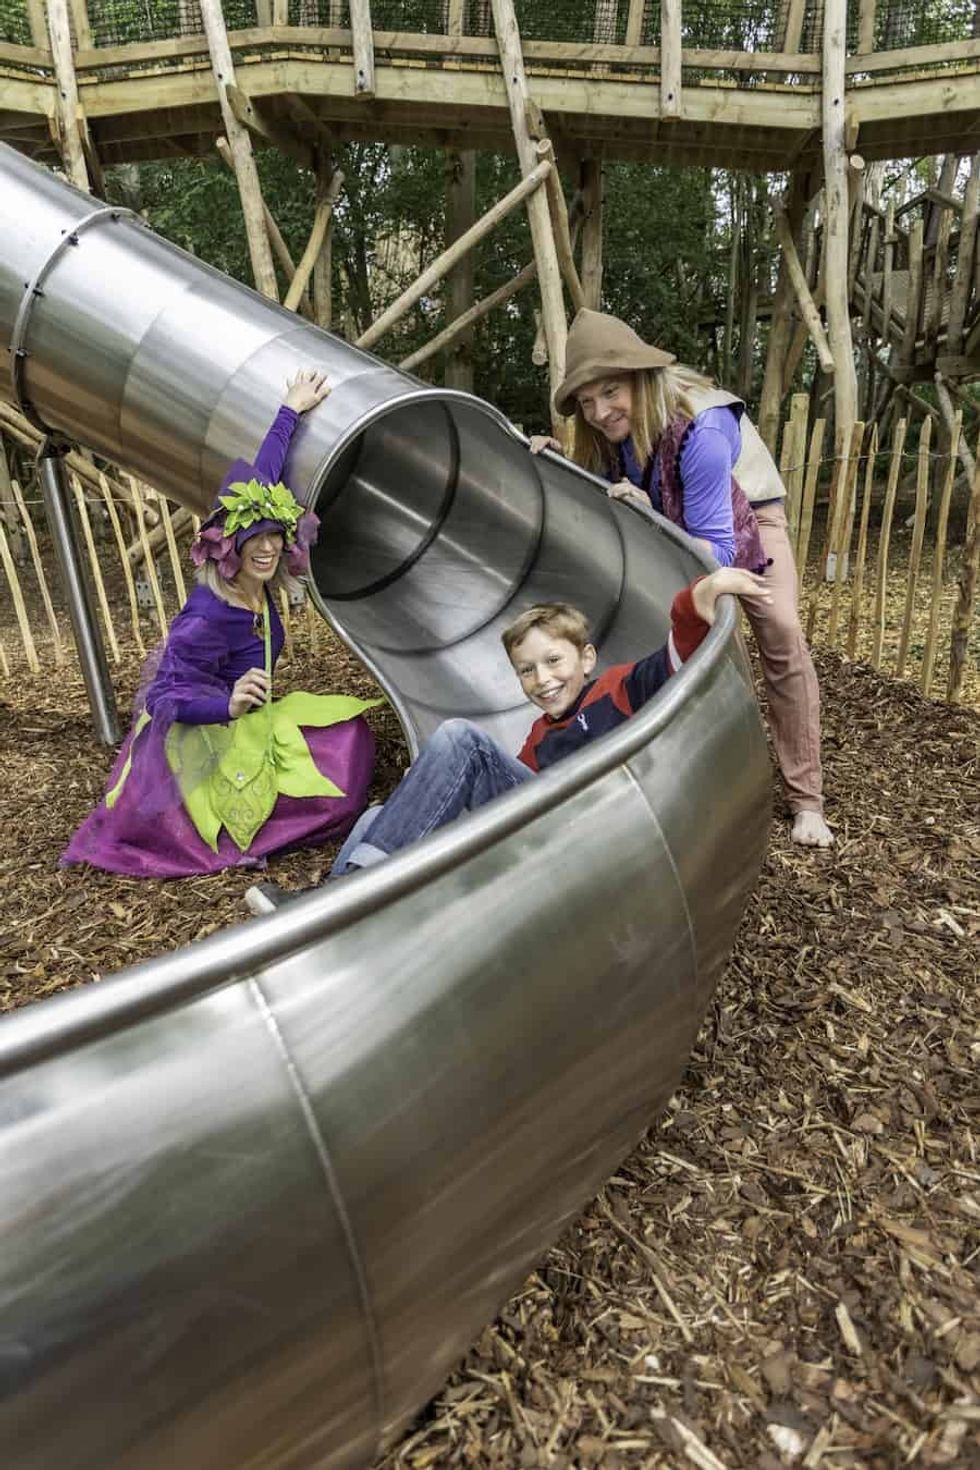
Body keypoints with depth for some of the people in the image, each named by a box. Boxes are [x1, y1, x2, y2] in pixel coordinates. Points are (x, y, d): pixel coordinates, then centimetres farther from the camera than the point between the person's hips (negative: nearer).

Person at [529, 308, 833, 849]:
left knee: (781, 634, -22)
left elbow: (717, 550, -38)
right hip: (669, 522, 6)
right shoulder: (608, 431, -20)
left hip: (743, 517, -5)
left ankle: (806, 798, -14)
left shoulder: (700, 429, -39)